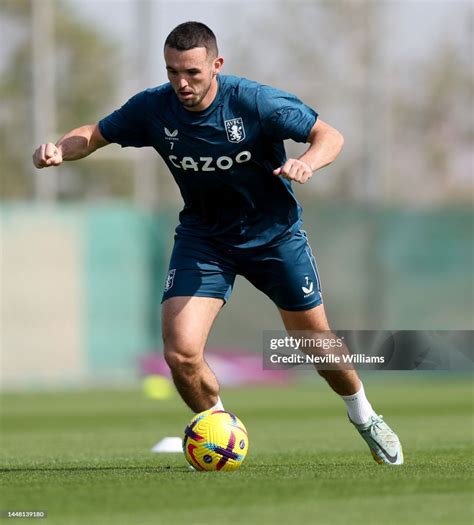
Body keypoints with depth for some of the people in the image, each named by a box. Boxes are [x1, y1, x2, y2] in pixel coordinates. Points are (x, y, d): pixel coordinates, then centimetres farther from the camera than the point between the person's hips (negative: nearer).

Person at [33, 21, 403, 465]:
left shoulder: (255, 102, -23)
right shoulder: (153, 108, -16)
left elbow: (330, 135, -15)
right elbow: (95, 135, -1)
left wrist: (307, 162, -38)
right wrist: (59, 150, -23)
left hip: (273, 230, -1)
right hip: (202, 237, 1)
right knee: (181, 353, -17)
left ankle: (363, 416, 43)